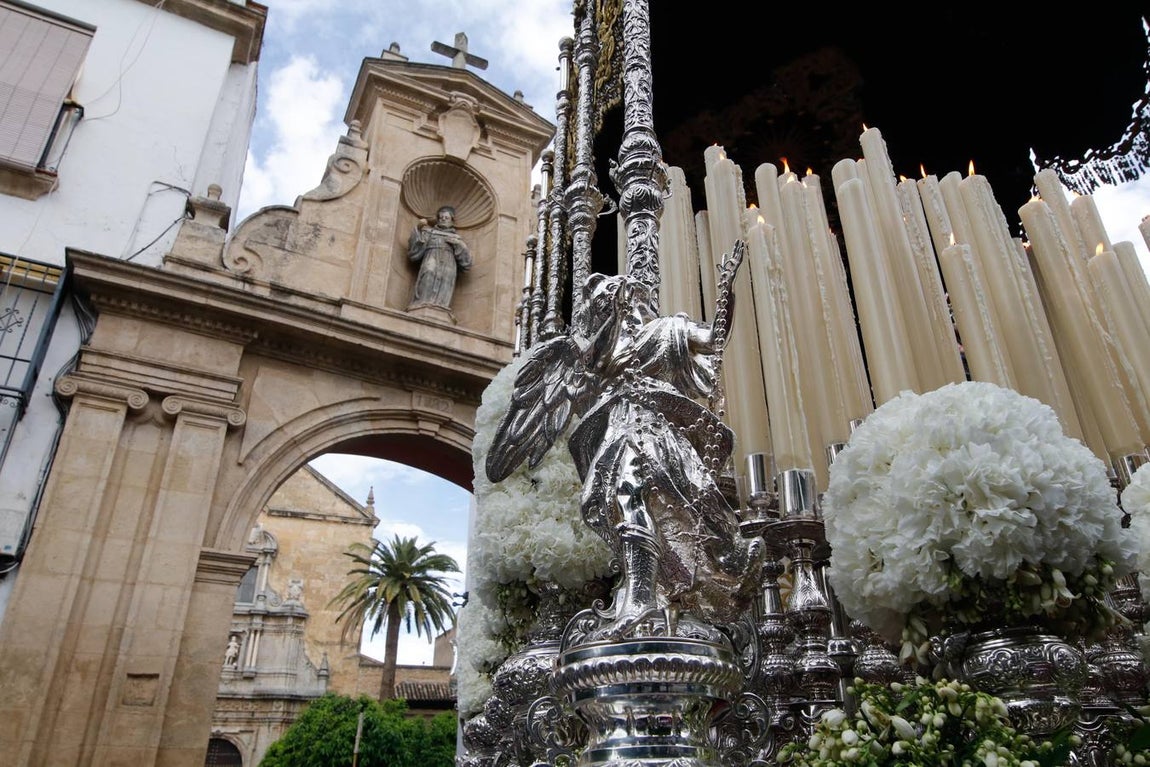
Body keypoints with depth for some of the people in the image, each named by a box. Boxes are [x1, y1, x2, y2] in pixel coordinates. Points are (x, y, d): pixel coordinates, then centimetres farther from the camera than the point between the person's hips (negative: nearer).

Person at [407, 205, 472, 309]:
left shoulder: (457, 239, 29)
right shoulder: (428, 232, 27)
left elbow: (466, 264, 16)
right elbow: (413, 254, 10)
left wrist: (459, 246, 4)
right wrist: (418, 230, 5)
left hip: (448, 265, 1)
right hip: (430, 261, -1)